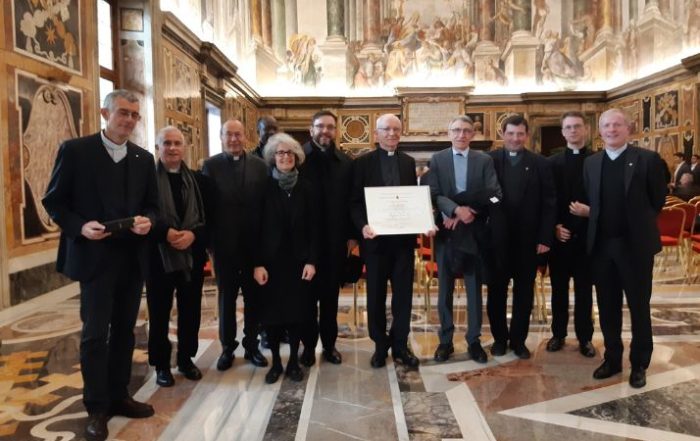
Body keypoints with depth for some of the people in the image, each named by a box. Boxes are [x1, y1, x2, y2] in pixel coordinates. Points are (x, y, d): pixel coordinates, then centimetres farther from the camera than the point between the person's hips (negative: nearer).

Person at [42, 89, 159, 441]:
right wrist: (80, 227, -19)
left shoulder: (144, 159, 8)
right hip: (95, 257, -4)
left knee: (124, 330, 13)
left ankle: (118, 396, 28)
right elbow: (53, 201, -3)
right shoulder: (75, 150, -4)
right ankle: (97, 407, 15)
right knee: (95, 333, 0)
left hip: (132, 258, 5)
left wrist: (147, 220, -10)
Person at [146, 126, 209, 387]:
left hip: (192, 255, 3)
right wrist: (166, 233, -20)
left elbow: (207, 216, 4)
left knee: (190, 312, 11)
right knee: (159, 314, 7)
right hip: (158, 256, -3)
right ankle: (161, 365, 21)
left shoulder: (197, 180, 8)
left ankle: (186, 358, 28)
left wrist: (193, 234, -14)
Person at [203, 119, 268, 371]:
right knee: (226, 297, 11)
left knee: (254, 297, 11)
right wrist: (209, 238, -9)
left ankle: (252, 345, 26)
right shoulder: (210, 165, 0)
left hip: (254, 243, 1)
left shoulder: (259, 165, 1)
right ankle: (227, 347, 25)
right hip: (224, 244, -1)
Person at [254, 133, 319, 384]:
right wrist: (257, 263, -10)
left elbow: (313, 227, 1)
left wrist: (312, 260, -7)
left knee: (297, 310, 7)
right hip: (271, 260, -1)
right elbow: (256, 227, -5)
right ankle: (275, 362, 20)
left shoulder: (305, 188, 2)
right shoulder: (264, 187, -3)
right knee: (272, 311, 5)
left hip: (299, 260, 1)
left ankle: (293, 361, 22)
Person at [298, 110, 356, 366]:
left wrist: (352, 234, 0)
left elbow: (351, 200, 5)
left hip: (335, 240, 2)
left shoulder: (345, 163, 5)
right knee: (308, 295, 9)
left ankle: (329, 344, 23)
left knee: (330, 294, 11)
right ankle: (309, 345, 21)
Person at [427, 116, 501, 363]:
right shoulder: (437, 160, 4)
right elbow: (434, 195, -7)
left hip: (474, 232, 0)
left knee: (475, 289, 7)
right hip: (446, 232, 0)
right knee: (445, 289, 8)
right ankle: (445, 340, 19)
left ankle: (474, 340, 19)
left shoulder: (484, 160, 4)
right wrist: (456, 209, -23)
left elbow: (494, 195, -6)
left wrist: (467, 213, -15)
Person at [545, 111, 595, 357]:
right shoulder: (552, 162, 5)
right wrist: (554, 226, -7)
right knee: (559, 287, 10)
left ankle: (585, 337, 20)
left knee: (584, 289, 9)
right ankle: (558, 333, 23)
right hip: (560, 234, 1)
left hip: (586, 234, -1)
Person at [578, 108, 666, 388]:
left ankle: (639, 364, 23)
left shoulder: (648, 159, -4)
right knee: (607, 307, 12)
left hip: (636, 244, -4)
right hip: (602, 245, 4)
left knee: (639, 307, 8)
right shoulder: (591, 163, 8)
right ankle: (612, 358, 28)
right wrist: (586, 212, -4)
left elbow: (658, 201, -1)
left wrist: (639, 224, 0)